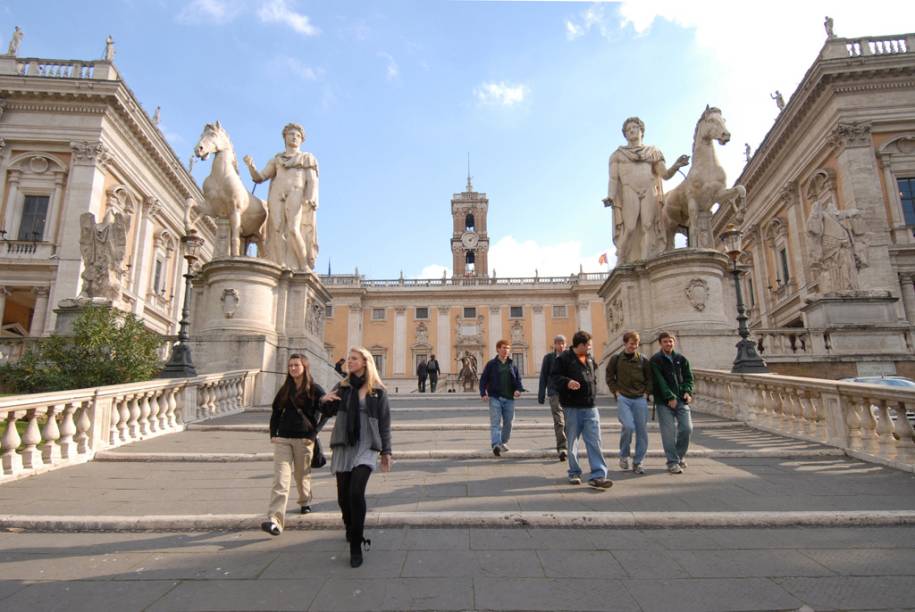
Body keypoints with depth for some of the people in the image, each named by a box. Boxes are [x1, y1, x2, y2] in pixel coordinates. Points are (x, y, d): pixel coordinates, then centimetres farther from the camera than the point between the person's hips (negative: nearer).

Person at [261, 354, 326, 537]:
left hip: (304, 439, -2)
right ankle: (275, 521, -12)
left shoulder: (315, 390, -4)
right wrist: (273, 434, 5)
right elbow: (276, 412, 16)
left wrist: (314, 434, -11)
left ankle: (305, 502, 42)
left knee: (302, 475, 14)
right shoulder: (285, 389, 9)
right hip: (282, 439, 3)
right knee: (280, 479, -7)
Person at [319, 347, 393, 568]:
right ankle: (351, 530, 37)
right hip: (343, 447, 4)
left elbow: (384, 423, 3)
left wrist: (386, 452, 1)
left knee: (356, 492, -17)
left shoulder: (378, 391, 1)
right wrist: (325, 401, -11)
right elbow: (328, 412, 12)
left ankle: (356, 547, -5)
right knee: (343, 496, 9)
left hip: (366, 448, -3)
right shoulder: (342, 387, 9)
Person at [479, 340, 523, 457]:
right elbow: (483, 379, 1)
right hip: (495, 398, -4)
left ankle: (504, 442, 28)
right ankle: (496, 445, -20)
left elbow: (518, 379, 12)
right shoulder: (491, 364, 3)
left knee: (508, 422, 9)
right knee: (495, 422, -12)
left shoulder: (512, 365, 12)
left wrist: (518, 389, -9)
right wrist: (483, 393, -12)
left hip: (509, 398, 4)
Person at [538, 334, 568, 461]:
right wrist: (541, 395, 2)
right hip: (555, 393, -2)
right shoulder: (548, 357, 4)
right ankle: (562, 448, -9)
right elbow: (543, 377, 5)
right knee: (559, 422, -10)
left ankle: (565, 446, 29)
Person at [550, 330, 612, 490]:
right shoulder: (563, 358, -7)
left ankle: (598, 475, -1)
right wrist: (567, 382, -30)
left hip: (590, 407, 5)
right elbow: (554, 376, -14)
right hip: (572, 407, -5)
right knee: (572, 442, 6)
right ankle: (574, 473, 21)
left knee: (594, 442, -2)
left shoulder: (589, 359, 14)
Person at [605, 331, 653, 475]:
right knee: (628, 426, -19)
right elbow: (610, 378, 8)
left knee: (642, 431, 2)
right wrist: (617, 392, -2)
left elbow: (650, 379, 12)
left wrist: (646, 393, 2)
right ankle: (624, 455, 6)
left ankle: (638, 462, 16)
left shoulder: (643, 360, 5)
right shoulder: (616, 359, 2)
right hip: (623, 398, -2)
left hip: (640, 399, 2)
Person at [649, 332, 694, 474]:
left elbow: (688, 377, 13)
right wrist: (670, 397, -16)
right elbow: (659, 381, -10)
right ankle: (672, 462, 7)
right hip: (664, 402, -4)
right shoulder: (656, 360, -3)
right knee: (669, 432, -4)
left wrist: (687, 391, -5)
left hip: (681, 400, 4)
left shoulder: (681, 358, 12)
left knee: (686, 428, 0)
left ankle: (680, 456, 24)